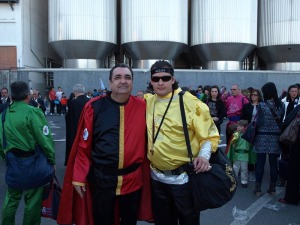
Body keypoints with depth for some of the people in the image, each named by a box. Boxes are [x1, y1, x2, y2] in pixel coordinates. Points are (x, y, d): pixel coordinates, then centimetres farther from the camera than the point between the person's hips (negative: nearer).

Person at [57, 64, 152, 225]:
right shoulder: (94, 107, -7)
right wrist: (79, 177, -3)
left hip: (133, 178, 1)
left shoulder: (142, 107, -4)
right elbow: (83, 145, -3)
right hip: (101, 178, -1)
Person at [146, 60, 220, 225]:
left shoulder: (190, 102, -13)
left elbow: (209, 134, -10)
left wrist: (204, 155, -24)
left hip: (183, 176, -4)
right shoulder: (148, 103, 2)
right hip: (157, 176, 5)